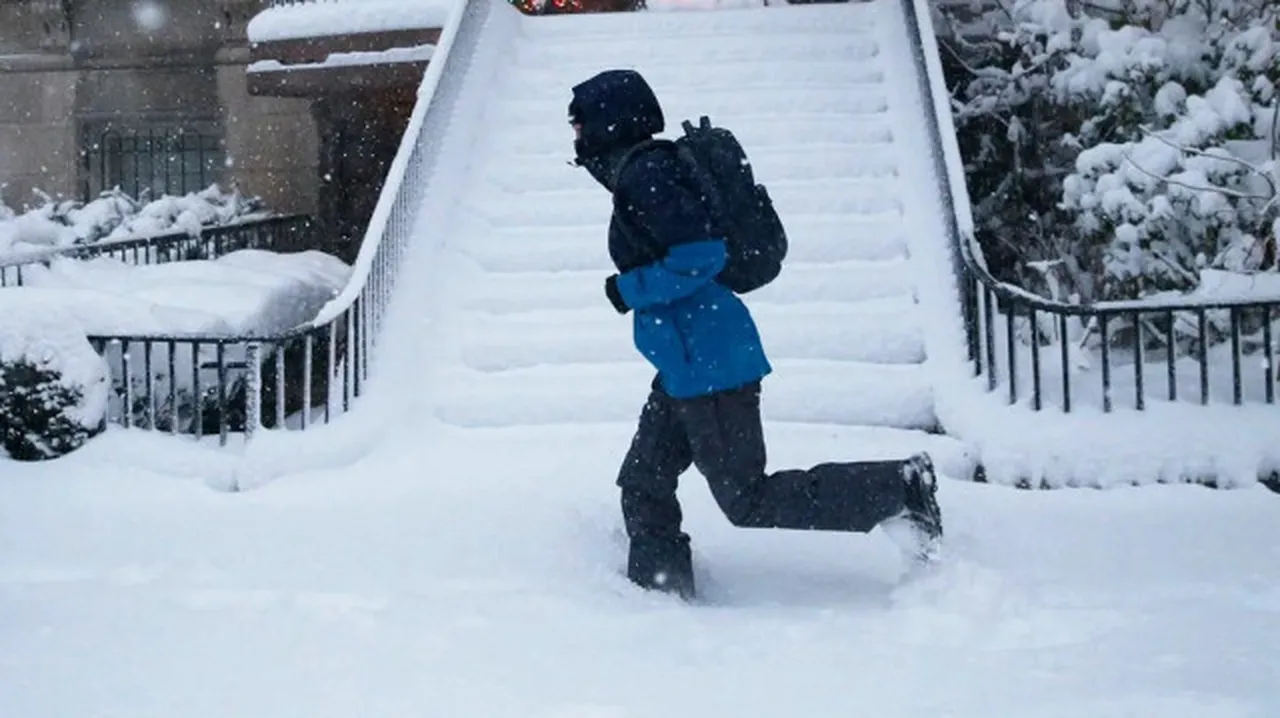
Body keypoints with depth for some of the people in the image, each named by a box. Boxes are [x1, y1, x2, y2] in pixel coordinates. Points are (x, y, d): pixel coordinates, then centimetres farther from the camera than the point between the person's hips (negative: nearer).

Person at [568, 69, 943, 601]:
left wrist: (628, 290, -14)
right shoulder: (642, 171, 16)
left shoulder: (643, 176, -14)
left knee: (748, 500, -5)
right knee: (643, 486, 13)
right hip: (686, 366, 10)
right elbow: (688, 250, 23)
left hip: (707, 364, -10)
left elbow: (702, 254, -23)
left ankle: (898, 488, 0)